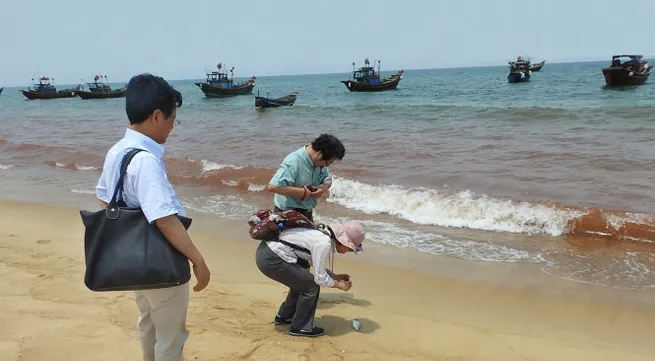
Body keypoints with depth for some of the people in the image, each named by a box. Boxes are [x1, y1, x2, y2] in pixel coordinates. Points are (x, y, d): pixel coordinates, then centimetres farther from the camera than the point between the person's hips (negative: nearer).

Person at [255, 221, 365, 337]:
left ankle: (284, 316, 39)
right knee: (311, 286, -1)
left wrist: (335, 276, 18)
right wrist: (340, 285, 4)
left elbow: (318, 266, 22)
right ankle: (300, 327, 14)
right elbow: (320, 278, -11)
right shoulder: (324, 244, -18)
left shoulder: (324, 234, 9)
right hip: (271, 260, -9)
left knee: (301, 282, 23)